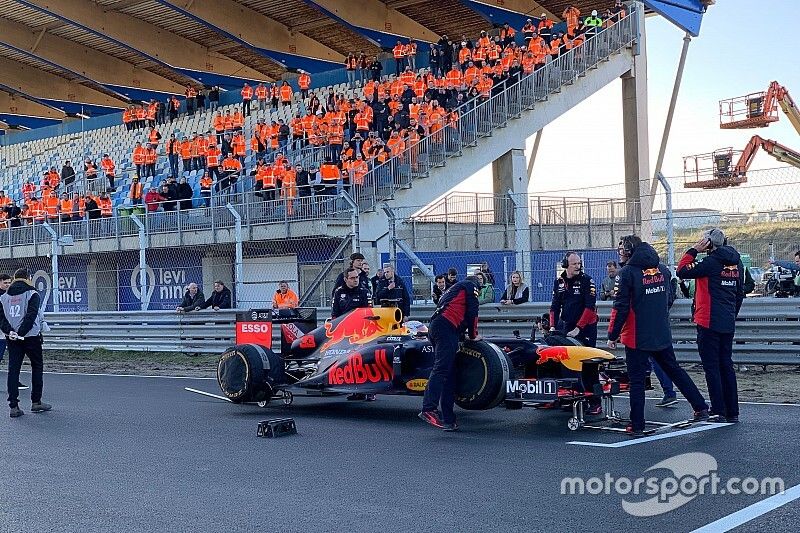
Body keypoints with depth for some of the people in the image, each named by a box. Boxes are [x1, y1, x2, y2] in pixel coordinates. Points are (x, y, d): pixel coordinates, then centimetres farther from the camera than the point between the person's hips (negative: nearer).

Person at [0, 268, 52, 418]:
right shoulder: (32, 294, -5)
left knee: (13, 369, 4)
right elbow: (31, 315, -17)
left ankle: (13, 406, -1)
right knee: (37, 367, 11)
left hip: (12, 339, 4)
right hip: (31, 337, -4)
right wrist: (21, 333, -16)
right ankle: (36, 402, 13)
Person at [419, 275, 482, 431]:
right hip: (447, 329, -8)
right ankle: (429, 409, -37)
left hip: (434, 327, 8)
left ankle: (448, 420, 2)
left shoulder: (453, 290, 37)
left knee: (449, 374, 6)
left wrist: (463, 334, 34)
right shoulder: (471, 286, 15)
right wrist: (473, 335, 15)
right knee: (441, 369, -21)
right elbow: (472, 312, 5)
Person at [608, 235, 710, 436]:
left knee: (636, 380, 1)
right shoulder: (663, 269, 6)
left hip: (637, 337, -6)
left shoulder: (627, 272, -13)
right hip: (663, 335, 6)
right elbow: (670, 298, 15)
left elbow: (621, 307, -15)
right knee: (675, 370, 20)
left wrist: (613, 335, -8)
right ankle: (701, 408, 23)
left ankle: (637, 425, 3)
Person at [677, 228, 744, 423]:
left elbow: (682, 271, -11)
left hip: (709, 322, -7)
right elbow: (740, 293, 16)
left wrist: (693, 250, -4)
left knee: (711, 366, -2)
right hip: (728, 324, 7)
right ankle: (732, 412, 14)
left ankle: (718, 411, -2)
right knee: (726, 365, 12)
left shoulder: (711, 262, -14)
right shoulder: (736, 263, 9)